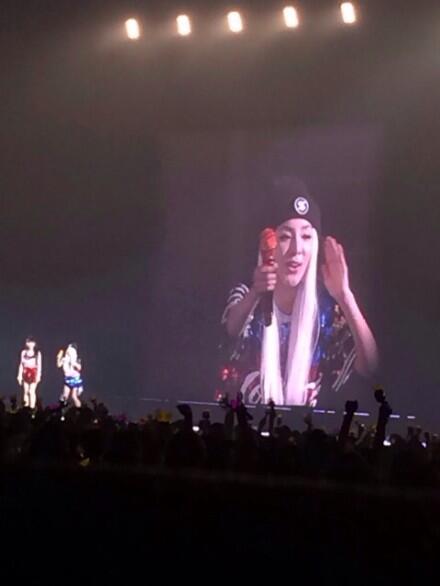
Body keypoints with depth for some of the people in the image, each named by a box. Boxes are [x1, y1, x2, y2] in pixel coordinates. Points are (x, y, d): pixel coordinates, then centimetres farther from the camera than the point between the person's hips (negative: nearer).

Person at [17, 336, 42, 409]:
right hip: (26, 373, 3)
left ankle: (32, 407, -6)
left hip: (33, 373, -3)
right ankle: (26, 406, 13)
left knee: (32, 391, -9)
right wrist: (20, 375, 6)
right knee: (26, 391, 5)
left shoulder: (37, 353, -3)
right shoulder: (24, 352, 4)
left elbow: (39, 365, -1)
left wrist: (38, 375, -7)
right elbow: (21, 364, 8)